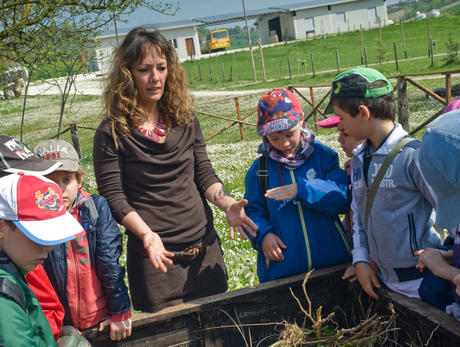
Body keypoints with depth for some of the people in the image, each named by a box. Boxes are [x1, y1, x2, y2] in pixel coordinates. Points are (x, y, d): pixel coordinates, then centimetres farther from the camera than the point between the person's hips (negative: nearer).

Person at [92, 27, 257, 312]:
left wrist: (227, 204, -11)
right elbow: (114, 197, -10)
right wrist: (147, 234, -24)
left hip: (205, 246, 5)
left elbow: (205, 174, 6)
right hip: (156, 257, -4)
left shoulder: (186, 119, 5)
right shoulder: (112, 133, -8)